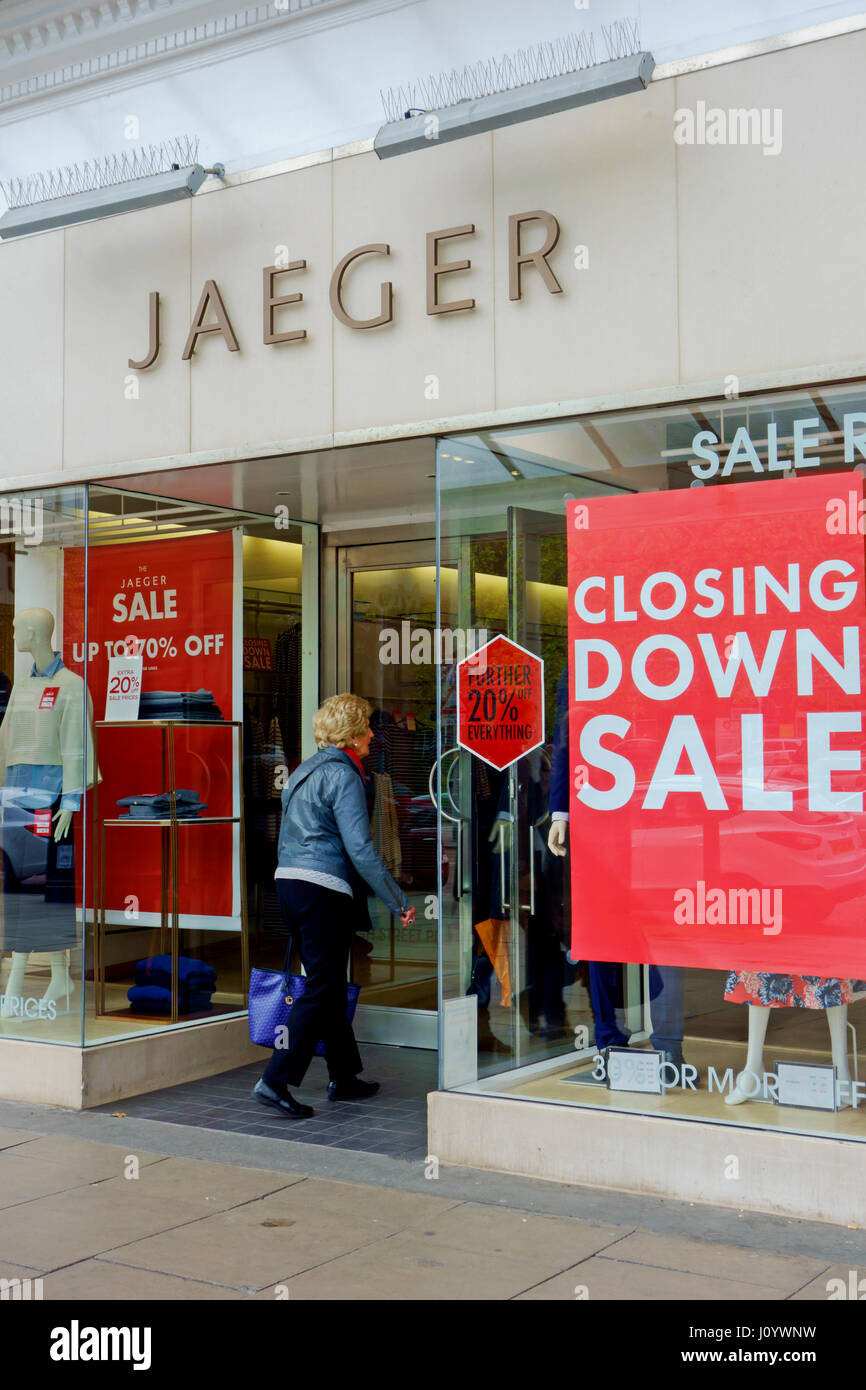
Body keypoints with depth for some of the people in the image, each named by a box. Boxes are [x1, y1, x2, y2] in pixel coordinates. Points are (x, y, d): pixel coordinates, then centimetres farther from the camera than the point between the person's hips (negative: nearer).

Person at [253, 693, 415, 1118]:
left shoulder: (304, 771, 17)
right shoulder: (343, 775, -11)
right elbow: (360, 850, -16)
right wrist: (399, 902, -12)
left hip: (287, 882, 9)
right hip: (323, 890, -9)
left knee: (329, 985, 17)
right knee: (321, 990, -3)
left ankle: (344, 1077, 26)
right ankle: (275, 1080, -6)